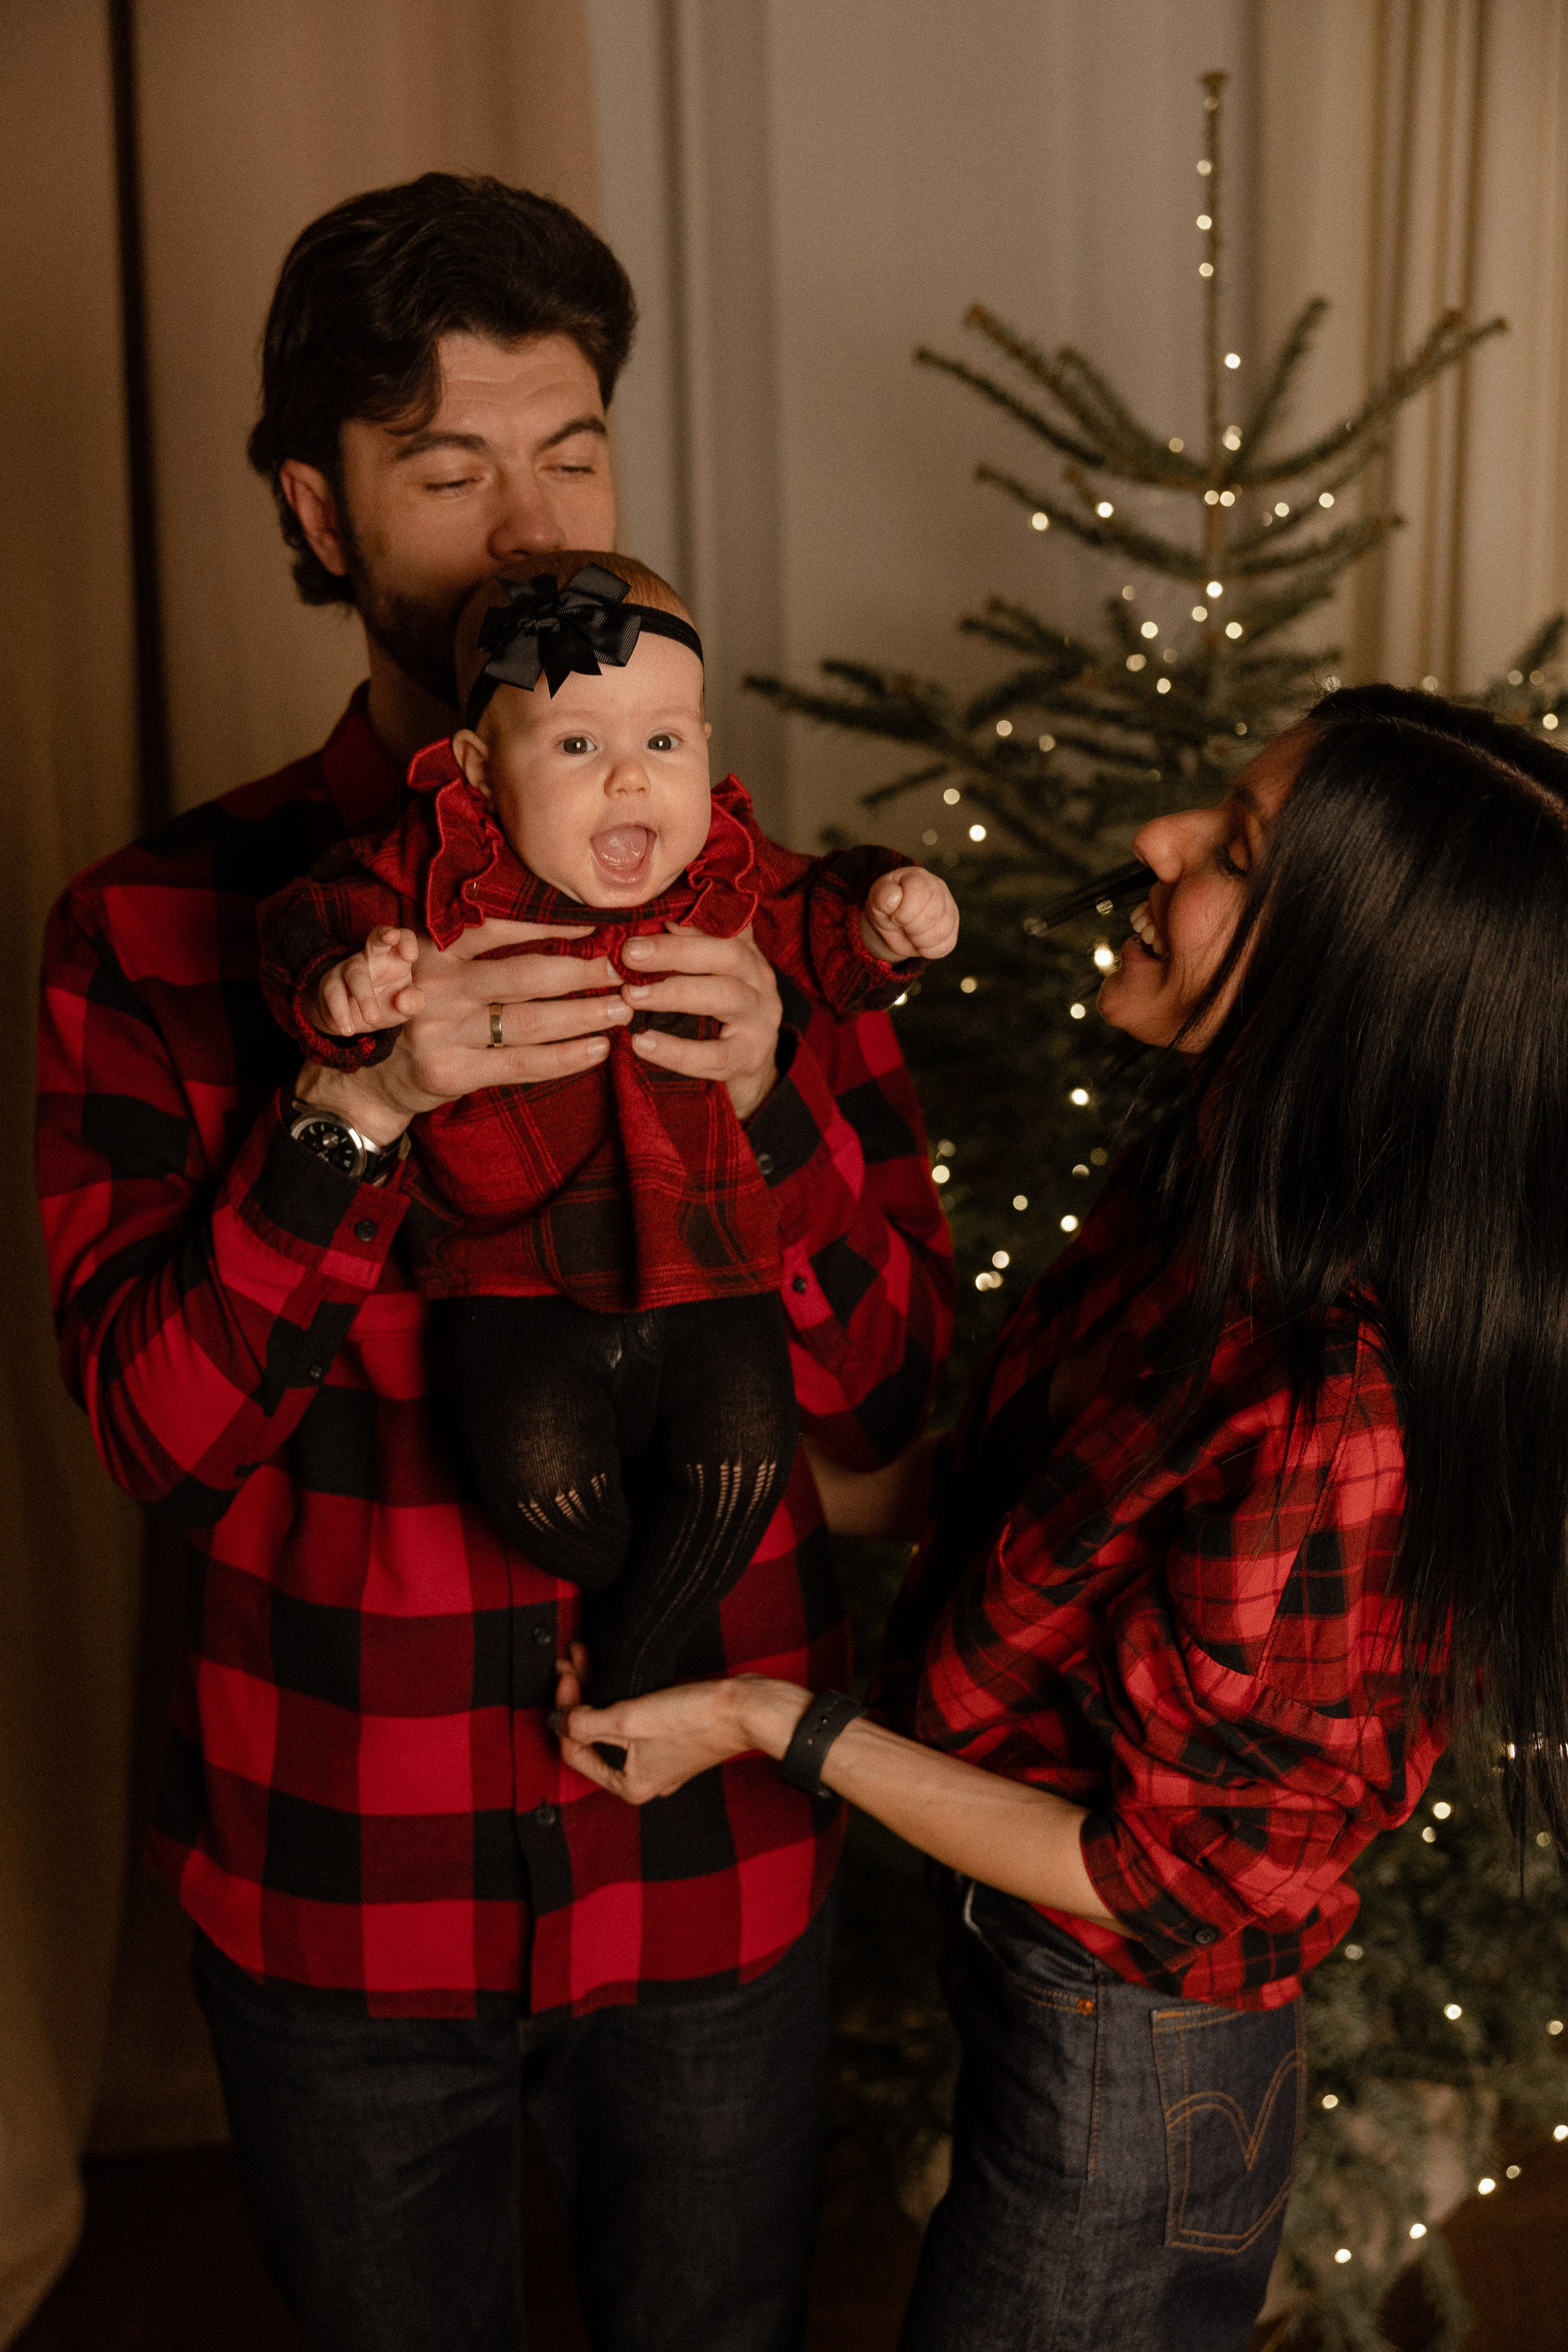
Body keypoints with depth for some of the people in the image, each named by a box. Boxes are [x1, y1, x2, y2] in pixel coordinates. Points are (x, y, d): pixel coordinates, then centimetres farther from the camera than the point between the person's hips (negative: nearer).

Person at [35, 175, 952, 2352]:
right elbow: (158, 1427, -14)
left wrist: (770, 1099, -23)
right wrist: (354, 1112, -29)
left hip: (721, 1868, 2)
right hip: (340, 1884, -1)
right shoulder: (159, 925, -7)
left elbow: (887, 1400, -5)